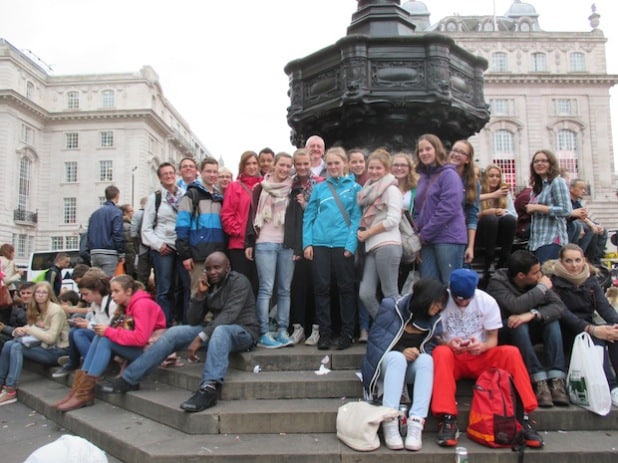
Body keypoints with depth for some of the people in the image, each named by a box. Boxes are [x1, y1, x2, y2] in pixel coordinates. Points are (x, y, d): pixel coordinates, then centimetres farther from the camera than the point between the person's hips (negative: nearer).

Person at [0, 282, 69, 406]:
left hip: (57, 350, -7)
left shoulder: (55, 310, -14)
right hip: (43, 346, 7)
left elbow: (51, 338, -21)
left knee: (16, 347, -23)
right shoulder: (35, 310, 10)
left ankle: (11, 391, -23)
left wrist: (29, 329, -20)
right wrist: (19, 330, -13)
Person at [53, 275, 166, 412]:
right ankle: (78, 388, -13)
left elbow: (140, 338, -27)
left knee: (106, 340, -22)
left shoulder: (141, 304, -17)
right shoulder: (126, 306, 12)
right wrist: (105, 331, -12)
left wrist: (109, 331, -21)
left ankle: (83, 394, -18)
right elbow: (128, 333, 6)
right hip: (133, 346, 9)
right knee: (100, 337, -8)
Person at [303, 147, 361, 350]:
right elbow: (309, 216, 9)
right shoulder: (319, 188, 11)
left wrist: (351, 244, -11)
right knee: (321, 288, 5)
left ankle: (347, 332, 15)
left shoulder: (354, 187, 6)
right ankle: (324, 332, 15)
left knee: (346, 287, 4)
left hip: (342, 244, -2)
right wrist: (307, 243, -1)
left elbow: (356, 218, -1)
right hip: (320, 243, 2)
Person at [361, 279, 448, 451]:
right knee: (397, 358, -38)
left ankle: (416, 425, -40)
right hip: (387, 362, -3)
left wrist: (419, 352, -17)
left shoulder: (434, 320, 5)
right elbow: (376, 336, -10)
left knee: (426, 360, -31)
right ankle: (389, 425, -45)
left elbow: (430, 347, 6)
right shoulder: (392, 307, -9)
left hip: (411, 368, 3)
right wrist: (401, 351, -20)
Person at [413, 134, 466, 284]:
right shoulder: (422, 177, 17)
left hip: (448, 238, -7)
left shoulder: (449, 174, -5)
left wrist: (425, 233, -11)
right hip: (427, 240, 7)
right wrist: (418, 233, 3)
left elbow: (448, 208, -15)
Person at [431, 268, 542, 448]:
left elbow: (493, 339, 0)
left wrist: (482, 346, -24)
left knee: (511, 352, -25)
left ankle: (525, 417, -21)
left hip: (481, 358, 2)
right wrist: (447, 343, -29)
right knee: (441, 352, -36)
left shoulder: (487, 302, -3)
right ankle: (448, 419, -37)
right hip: (453, 358, -2)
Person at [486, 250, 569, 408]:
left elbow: (559, 306, -17)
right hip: (504, 333, -4)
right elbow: (516, 306, -36)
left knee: (552, 321, -23)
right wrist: (542, 288, -24)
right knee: (519, 325, -35)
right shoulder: (497, 283, -19)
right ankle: (540, 382, -38)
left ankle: (557, 381, -31)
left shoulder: (538, 280, -5)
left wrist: (533, 314, -35)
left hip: (530, 333, 4)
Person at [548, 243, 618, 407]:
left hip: (590, 327, 5)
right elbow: (563, 313, -18)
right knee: (595, 339, -33)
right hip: (567, 333, -5)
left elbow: (604, 306, -3)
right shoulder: (555, 282, -6)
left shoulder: (591, 280, 10)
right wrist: (591, 329, -32)